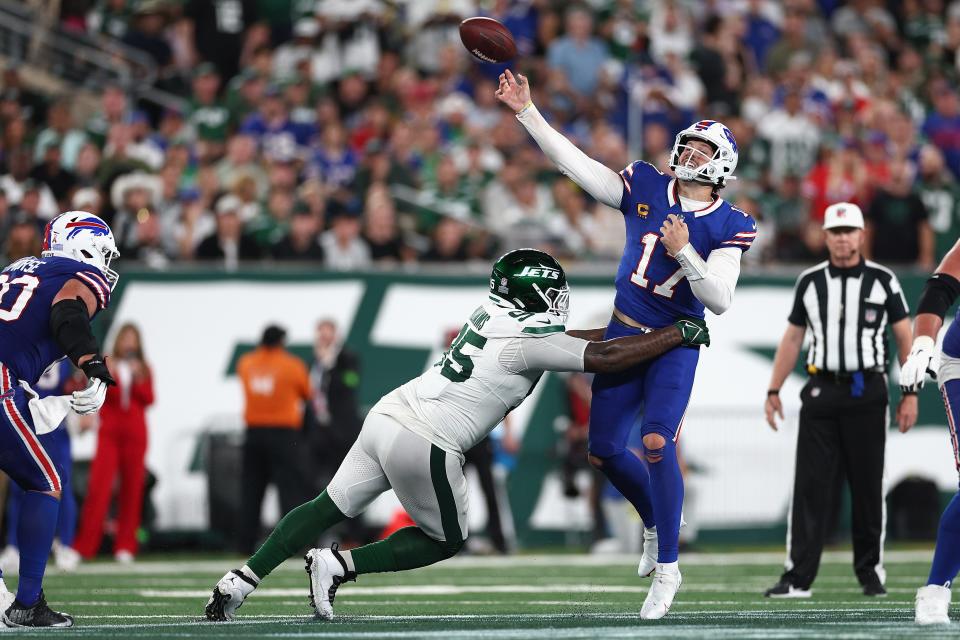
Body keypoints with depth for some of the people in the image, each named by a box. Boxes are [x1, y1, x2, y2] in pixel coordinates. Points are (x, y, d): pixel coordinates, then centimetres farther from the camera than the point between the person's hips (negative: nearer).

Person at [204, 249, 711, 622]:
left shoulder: (494, 313, 14)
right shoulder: (529, 339, -12)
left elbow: (568, 341, 26)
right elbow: (605, 357, -13)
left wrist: (642, 331, 26)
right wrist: (679, 334, -5)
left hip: (386, 415, 8)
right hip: (423, 444, -8)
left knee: (329, 509, 13)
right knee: (445, 541, 13)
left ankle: (238, 584, 7)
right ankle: (337, 566, 3)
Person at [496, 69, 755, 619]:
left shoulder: (728, 227, -10)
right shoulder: (645, 188, -1)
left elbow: (721, 300, -16)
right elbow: (574, 163, -1)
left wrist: (685, 254, -26)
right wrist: (527, 112, -7)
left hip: (677, 342, -4)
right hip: (623, 334, 5)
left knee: (657, 441, -23)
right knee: (604, 450, 4)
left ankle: (667, 569, -14)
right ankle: (657, 524, 33)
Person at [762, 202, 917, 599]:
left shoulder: (882, 280, 3)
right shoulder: (809, 282, 9)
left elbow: (905, 338, 4)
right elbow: (792, 339, 13)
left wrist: (910, 394, -2)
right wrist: (774, 391, 7)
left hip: (867, 393, -1)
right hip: (821, 392, 1)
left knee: (868, 485, 2)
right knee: (811, 484, -5)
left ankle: (871, 571, 14)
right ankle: (798, 577, -9)